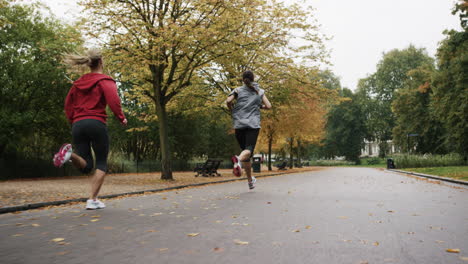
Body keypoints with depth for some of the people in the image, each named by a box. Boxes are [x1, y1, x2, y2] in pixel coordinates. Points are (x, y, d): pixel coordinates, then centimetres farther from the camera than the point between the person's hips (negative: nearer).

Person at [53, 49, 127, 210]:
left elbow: (68, 104, 17)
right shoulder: (105, 81, 2)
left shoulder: (78, 82, 19)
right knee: (101, 163, 7)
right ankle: (92, 200, -2)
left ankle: (70, 153, -22)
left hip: (77, 125, 5)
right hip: (97, 124, -5)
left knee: (86, 166, 9)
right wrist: (122, 118, -1)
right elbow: (113, 100, -13)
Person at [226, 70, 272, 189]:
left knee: (244, 149, 11)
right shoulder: (260, 91, 13)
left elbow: (228, 101, -6)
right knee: (249, 149, -14)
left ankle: (250, 181, 17)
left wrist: (232, 110, 13)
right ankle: (239, 160, -51)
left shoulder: (238, 90, 10)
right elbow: (268, 106, 6)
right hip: (253, 124, -1)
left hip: (239, 124, 2)